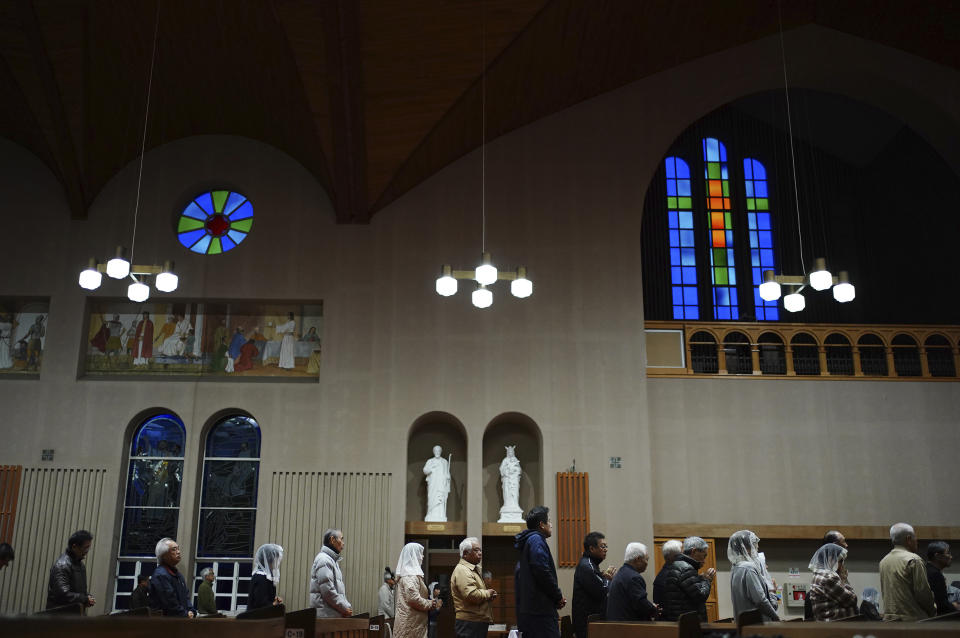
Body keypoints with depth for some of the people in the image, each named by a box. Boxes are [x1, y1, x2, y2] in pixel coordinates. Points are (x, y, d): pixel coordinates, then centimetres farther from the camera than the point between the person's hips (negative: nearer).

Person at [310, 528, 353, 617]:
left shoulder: (333, 560, 20)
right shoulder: (323, 560, -11)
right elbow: (328, 591, -19)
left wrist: (347, 606, 7)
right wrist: (345, 608, -12)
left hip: (335, 615, 9)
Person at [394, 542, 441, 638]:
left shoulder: (406, 573, 16)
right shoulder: (411, 576, -14)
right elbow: (414, 599, -23)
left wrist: (430, 602, 12)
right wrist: (432, 604, -8)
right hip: (411, 623, -9)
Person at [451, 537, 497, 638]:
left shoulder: (476, 570, 20)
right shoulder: (462, 570, -15)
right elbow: (471, 595, -26)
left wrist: (490, 596, 11)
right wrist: (488, 593, -9)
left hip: (479, 622, 10)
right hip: (469, 624, -10)